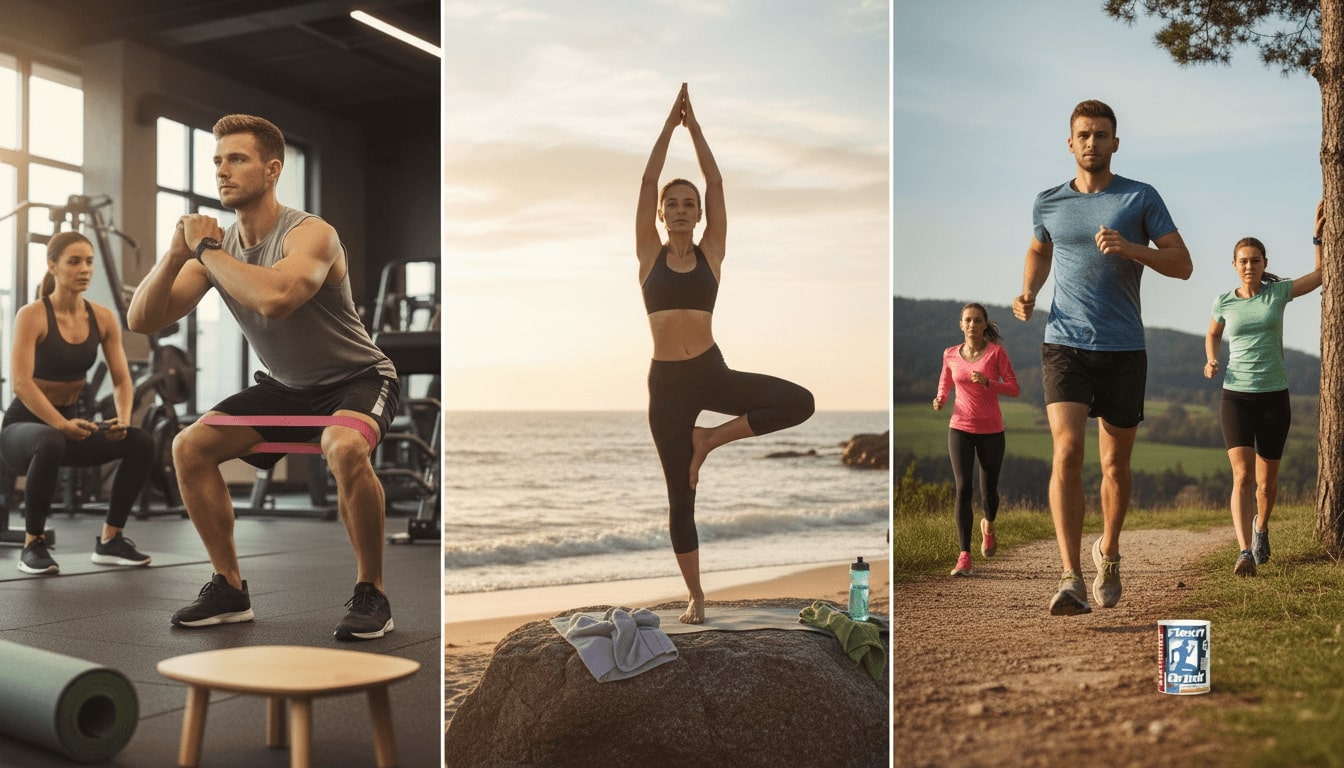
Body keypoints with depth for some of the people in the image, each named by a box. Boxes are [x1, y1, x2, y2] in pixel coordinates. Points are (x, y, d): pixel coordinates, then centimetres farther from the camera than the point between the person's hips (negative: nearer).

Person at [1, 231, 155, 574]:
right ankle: (33, 545, -18)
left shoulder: (103, 318, -1)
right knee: (50, 443, -40)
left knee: (141, 442, -19)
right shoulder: (31, 315, -17)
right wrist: (61, 424, -39)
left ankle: (110, 540, -2)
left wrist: (123, 419, -22)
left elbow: (122, 379, -3)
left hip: (74, 419, 5)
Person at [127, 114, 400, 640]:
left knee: (345, 449, -37)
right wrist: (177, 253, -23)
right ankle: (230, 588, 10)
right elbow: (142, 320, -7)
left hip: (356, 379, -7)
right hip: (285, 386, 7)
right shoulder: (217, 248, -3)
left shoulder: (310, 235, -24)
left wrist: (205, 249, -31)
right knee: (190, 447, -2)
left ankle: (370, 593, -18)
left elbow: (275, 298, -46)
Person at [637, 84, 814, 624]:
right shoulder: (650, 255, 3)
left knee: (799, 402, -20)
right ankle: (695, 595, 18)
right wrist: (669, 123, 1)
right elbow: (647, 182, -2)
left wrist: (694, 125, 3)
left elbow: (716, 183, 0)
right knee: (680, 497, 3)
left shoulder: (711, 252, 4)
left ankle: (710, 439, -2)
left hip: (711, 371, 1)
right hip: (665, 382, -1)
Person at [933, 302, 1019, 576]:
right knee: (963, 488, -10)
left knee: (989, 489, 9)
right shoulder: (950, 354, 3)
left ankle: (988, 526, 45)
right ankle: (964, 556, -10)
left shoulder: (996, 352, -5)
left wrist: (987, 382, -23)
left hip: (991, 430, -1)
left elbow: (1014, 388, -7)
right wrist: (939, 399, -2)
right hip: (960, 429, 1)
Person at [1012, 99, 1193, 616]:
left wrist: (1131, 248, -16)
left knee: (1116, 463, 8)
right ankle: (1071, 578, -18)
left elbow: (1182, 264, 1)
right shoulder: (1048, 203, 10)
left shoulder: (1141, 198, 4)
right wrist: (1027, 292, 9)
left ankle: (1108, 553, 33)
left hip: (1123, 349, 0)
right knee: (1066, 452, -16)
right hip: (1064, 345, 0)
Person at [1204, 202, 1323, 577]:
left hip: (1274, 396, 1)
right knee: (1242, 475, -15)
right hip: (1236, 395, -1)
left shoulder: (1278, 292, 3)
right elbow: (1212, 335, 22)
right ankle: (1245, 552, -22)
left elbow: (1320, 274, 6)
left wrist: (1318, 235, -5)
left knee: (1267, 479, 10)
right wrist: (1211, 361, 4)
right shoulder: (1224, 303, 4)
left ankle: (1261, 528, 39)